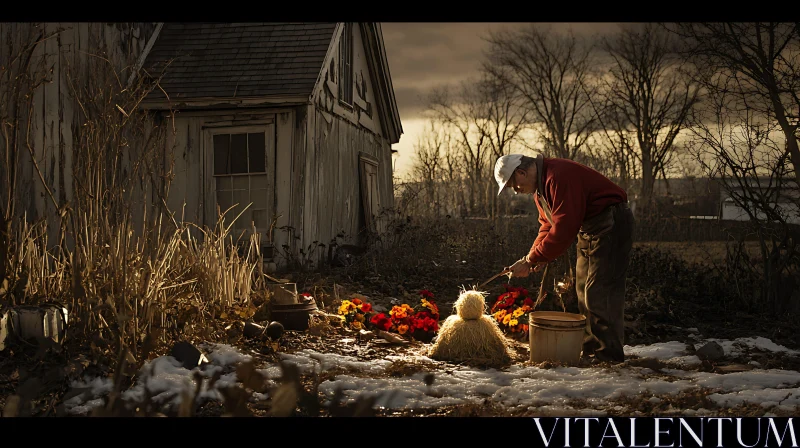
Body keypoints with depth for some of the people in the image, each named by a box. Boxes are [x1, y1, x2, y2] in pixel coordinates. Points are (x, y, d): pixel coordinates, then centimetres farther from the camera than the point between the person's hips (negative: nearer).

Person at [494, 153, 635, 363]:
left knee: (599, 291, -13)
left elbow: (563, 227, -28)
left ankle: (607, 353, -8)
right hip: (588, 229, 11)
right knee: (584, 290, 14)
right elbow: (548, 225, 13)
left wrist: (532, 259, -22)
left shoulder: (559, 176, -25)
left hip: (610, 225, -11)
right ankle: (591, 349, 21)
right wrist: (534, 257, -4)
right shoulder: (540, 186, 10)